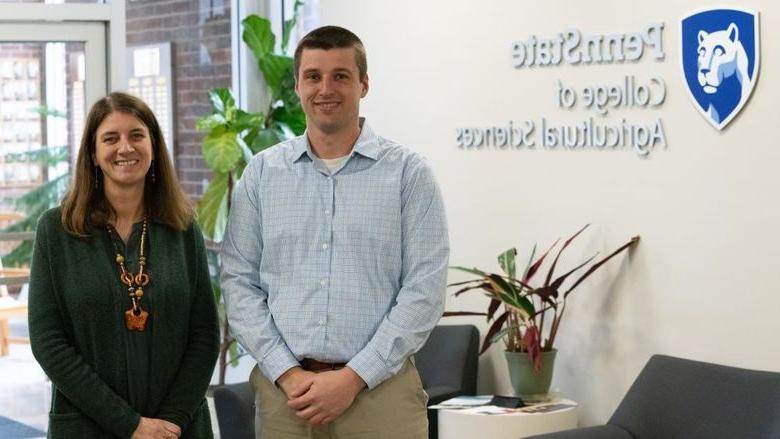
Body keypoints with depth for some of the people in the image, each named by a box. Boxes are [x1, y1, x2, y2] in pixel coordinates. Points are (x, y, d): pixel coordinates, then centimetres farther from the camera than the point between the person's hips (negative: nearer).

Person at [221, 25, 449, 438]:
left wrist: (353, 377, -12)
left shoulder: (408, 172, 0)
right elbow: (239, 282, 4)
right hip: (285, 388, 2)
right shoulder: (261, 173, 7)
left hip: (380, 388, -2)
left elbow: (424, 290, -6)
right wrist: (287, 373, -7)